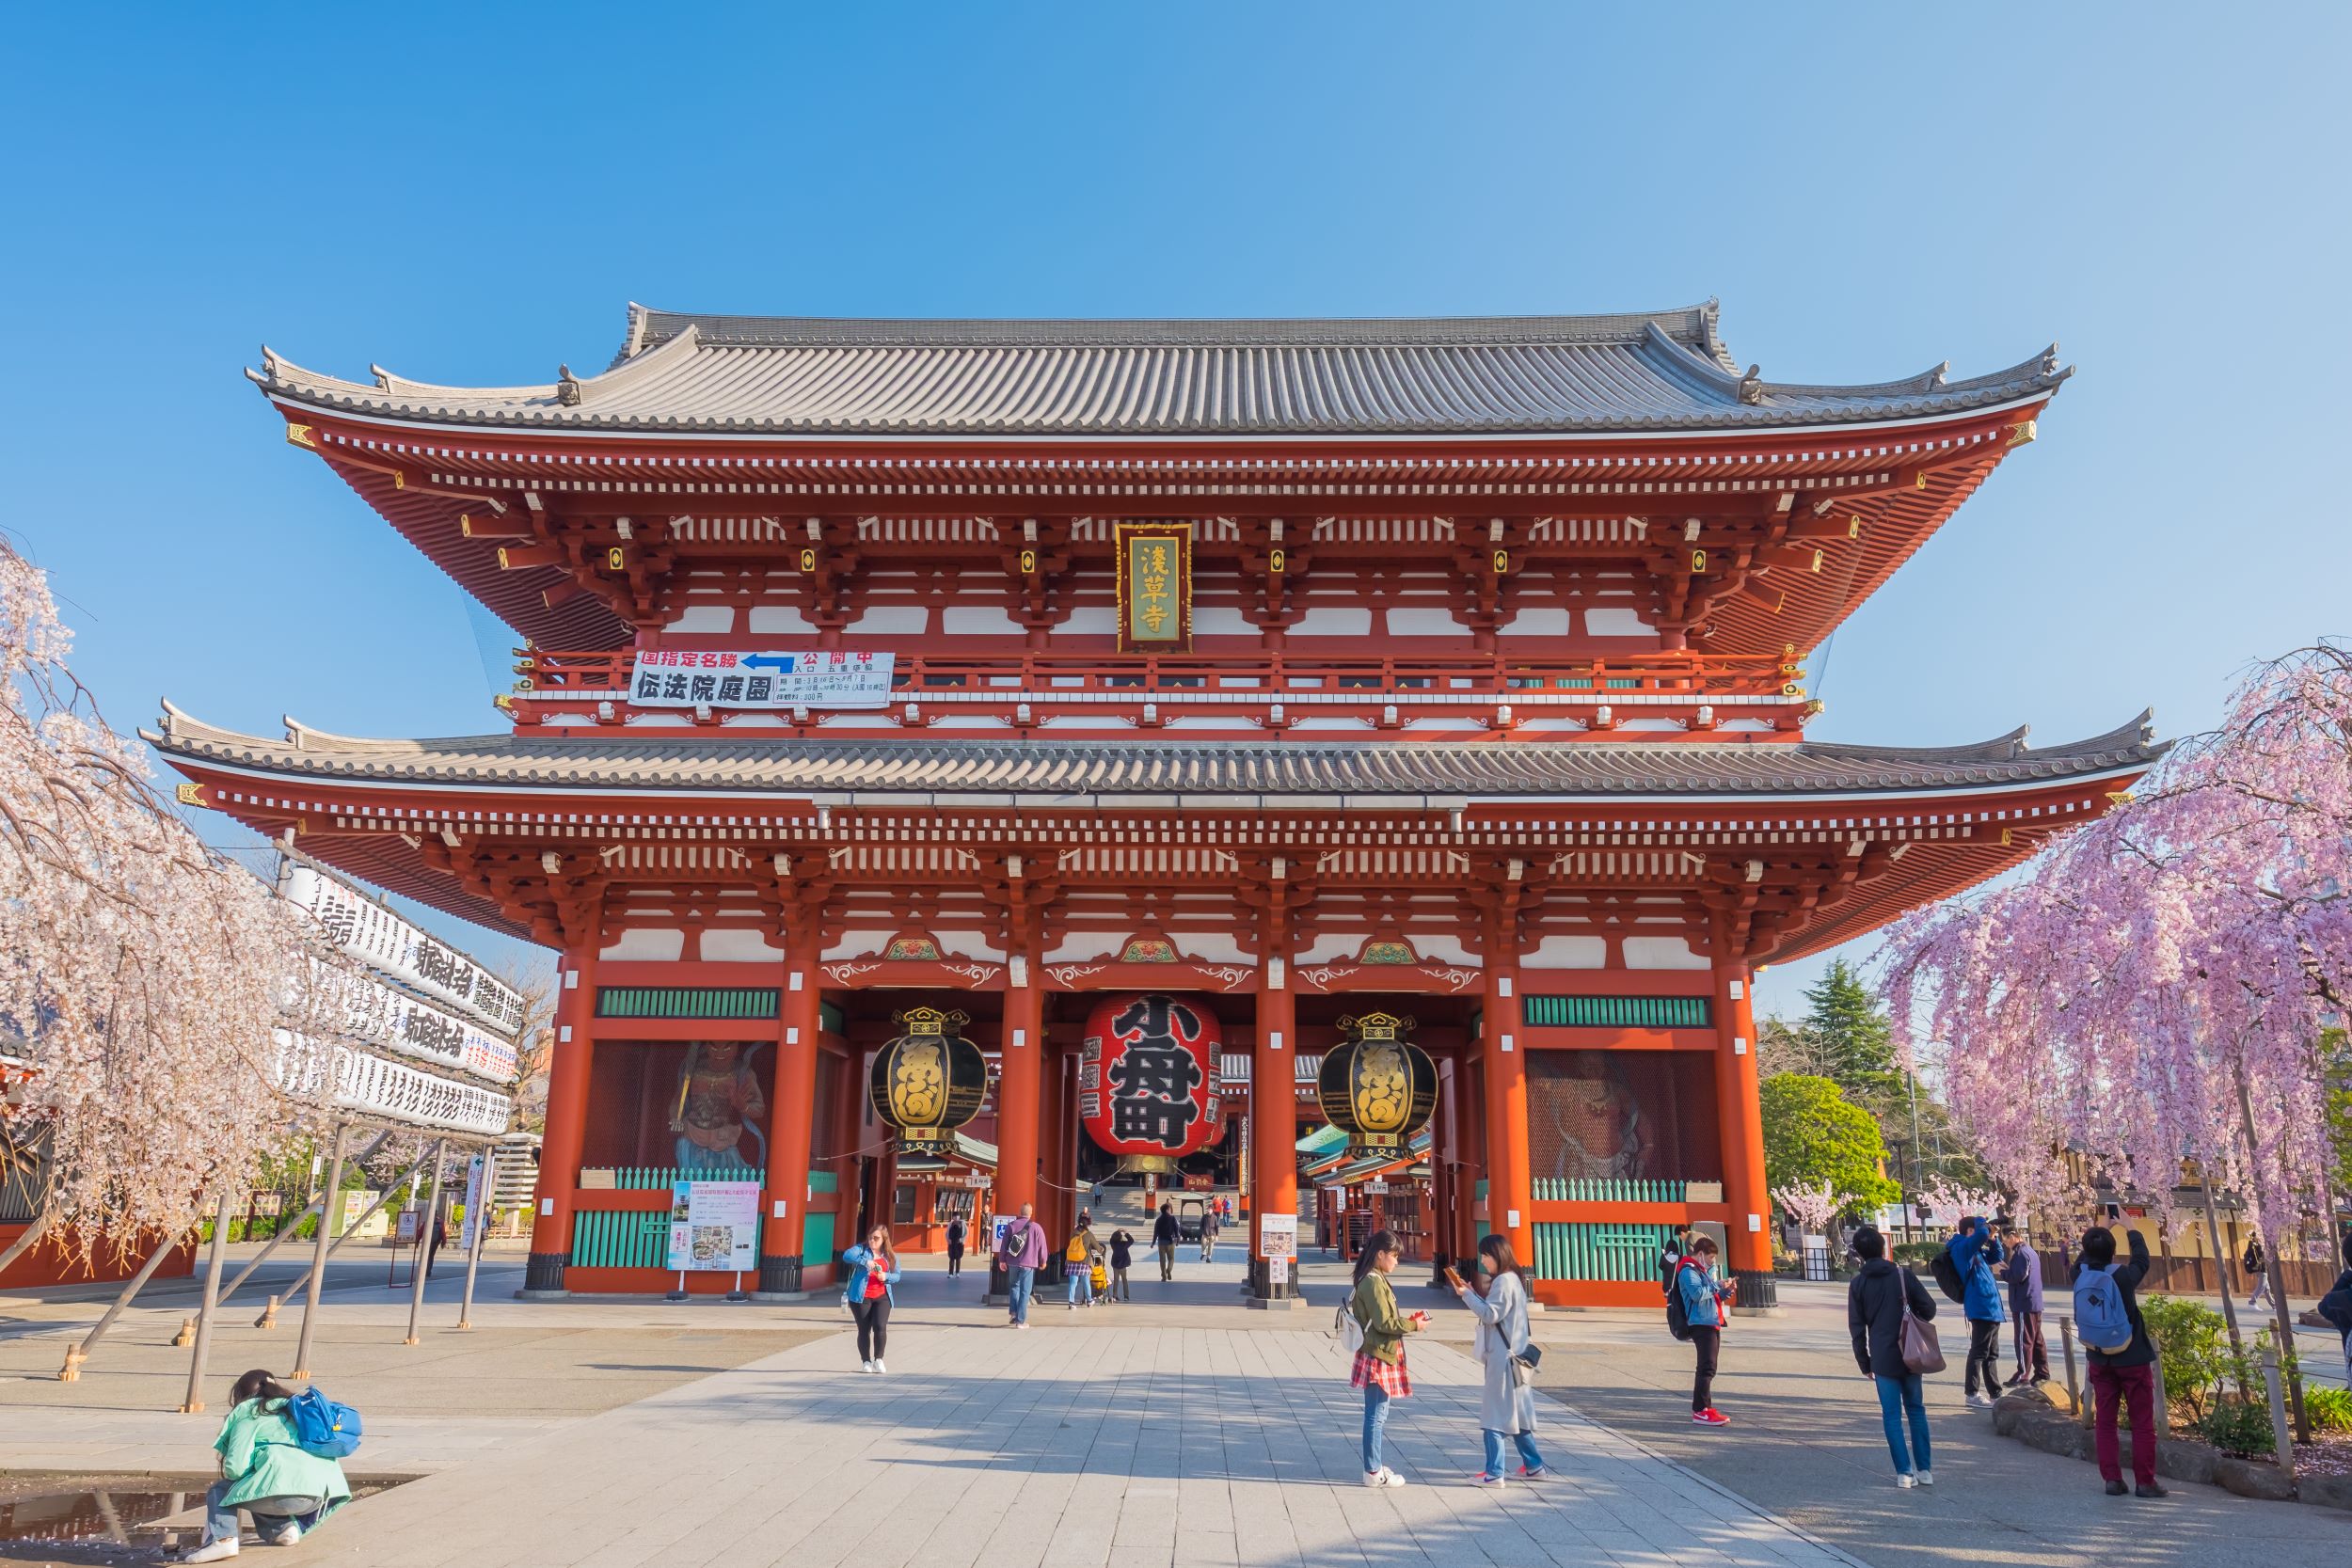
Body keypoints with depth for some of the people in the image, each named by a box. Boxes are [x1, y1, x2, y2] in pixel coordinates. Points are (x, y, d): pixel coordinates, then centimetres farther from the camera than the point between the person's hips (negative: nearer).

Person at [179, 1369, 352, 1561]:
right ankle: (285, 1527, 12)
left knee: (218, 1491, 18)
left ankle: (223, 1540, -5)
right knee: (255, 1491, 34)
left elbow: (235, 1468, 0)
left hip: (286, 1490, -7)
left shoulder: (248, 1413, 10)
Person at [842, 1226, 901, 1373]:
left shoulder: (891, 1256, 9)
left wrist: (886, 1277, -12)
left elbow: (897, 1276, 10)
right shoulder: (861, 1249, -1)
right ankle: (866, 1362, 18)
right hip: (861, 1297, -2)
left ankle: (878, 1359, 5)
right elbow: (846, 1256, -20)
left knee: (880, 1327, -12)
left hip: (882, 1297, 2)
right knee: (864, 1330, 5)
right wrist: (865, 1261, -32)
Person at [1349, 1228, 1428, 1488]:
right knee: (1376, 1415, -2)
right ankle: (1373, 1472, 5)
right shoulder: (1374, 1283, -18)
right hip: (1378, 1357, -10)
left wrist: (1406, 1322, 8)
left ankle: (1374, 1466, 25)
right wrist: (1413, 1325, -9)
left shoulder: (1374, 1280, 12)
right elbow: (1384, 1323, -20)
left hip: (1379, 1355, 10)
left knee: (1376, 1415, 16)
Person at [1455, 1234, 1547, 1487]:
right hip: (1511, 1355, 10)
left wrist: (1466, 1294, -18)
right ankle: (1533, 1466, 23)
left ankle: (1494, 1473, -2)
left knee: (1495, 1415, -5)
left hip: (1502, 1357, -10)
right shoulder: (1512, 1278, 14)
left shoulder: (1503, 1281, -16)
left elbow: (1491, 1314, -20)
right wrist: (1471, 1292, 8)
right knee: (1515, 1414, 16)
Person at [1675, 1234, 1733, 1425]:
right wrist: (1717, 1286, -16)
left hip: (1712, 1324, 10)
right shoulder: (1688, 1271, -11)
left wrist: (1726, 1291, 9)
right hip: (1701, 1325, -10)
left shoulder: (1703, 1270, 21)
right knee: (1707, 1368, -13)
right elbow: (1698, 1294, -26)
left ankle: (1704, 1407, 23)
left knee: (1708, 1368, 15)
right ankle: (1700, 1410, -13)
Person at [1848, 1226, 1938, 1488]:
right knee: (1916, 1410, 14)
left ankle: (1904, 1472, 3)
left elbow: (1857, 1328, -2)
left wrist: (1864, 1363, 7)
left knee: (1892, 1415, 6)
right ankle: (1924, 1469, 16)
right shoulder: (1904, 1275, -4)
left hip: (1882, 1359, -1)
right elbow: (1928, 1308, -4)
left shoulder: (1858, 1284, -4)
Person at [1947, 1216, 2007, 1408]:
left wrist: (1993, 1238, 12)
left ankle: (1995, 1393, 25)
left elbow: (1998, 1257, 29)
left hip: (1991, 1307, 10)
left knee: (1992, 1353, 17)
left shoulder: (1976, 1250, 19)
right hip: (1981, 1307, -10)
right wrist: (1981, 1220, -8)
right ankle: (1972, 1395, -3)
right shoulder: (1962, 1247, -12)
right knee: (1979, 1352, -7)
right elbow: (1982, 1233, -29)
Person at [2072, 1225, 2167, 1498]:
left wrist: (2095, 1238, 19)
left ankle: (2112, 1478, 9)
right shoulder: (2124, 1277, -18)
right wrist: (2131, 1228, 15)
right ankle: (2145, 1481, 8)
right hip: (2132, 1360, -3)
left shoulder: (2079, 1277, -9)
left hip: (2099, 1360, 4)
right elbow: (2142, 1259, 2)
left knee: (2105, 1421, 9)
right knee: (2143, 1422, 6)